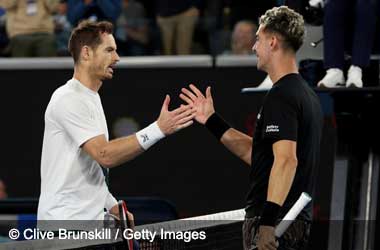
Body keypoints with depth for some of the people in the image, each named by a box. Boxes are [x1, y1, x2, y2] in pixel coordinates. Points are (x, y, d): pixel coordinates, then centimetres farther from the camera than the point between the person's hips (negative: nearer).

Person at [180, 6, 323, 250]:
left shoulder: (281, 95, -15)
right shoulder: (307, 94, 17)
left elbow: (286, 159, -26)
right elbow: (255, 152, 21)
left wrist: (268, 220, -31)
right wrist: (213, 121, 24)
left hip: (274, 223, -10)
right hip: (298, 221, 10)